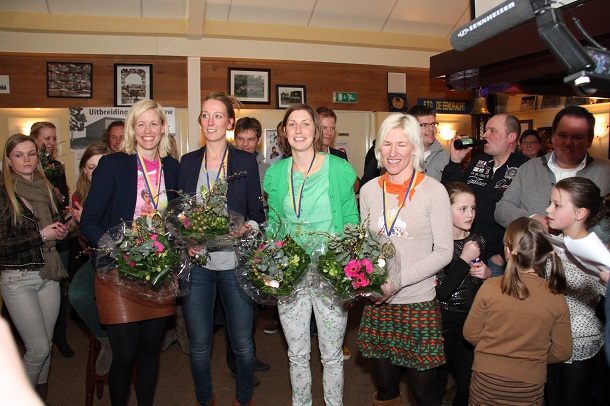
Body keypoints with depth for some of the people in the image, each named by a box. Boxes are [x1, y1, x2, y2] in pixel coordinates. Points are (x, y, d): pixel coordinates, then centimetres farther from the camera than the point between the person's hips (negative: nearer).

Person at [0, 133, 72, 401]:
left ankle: (41, 396, 30)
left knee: (45, 345, 12)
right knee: (39, 349, -2)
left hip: (48, 275, 5)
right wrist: (40, 235, -16)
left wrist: (62, 230, 0)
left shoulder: (46, 189, 7)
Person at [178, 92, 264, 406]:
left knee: (242, 342, 8)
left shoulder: (246, 161, 1)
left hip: (235, 262, -1)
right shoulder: (188, 162, 7)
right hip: (198, 261, 2)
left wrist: (246, 227, -17)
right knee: (199, 343, 10)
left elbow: (257, 212, 3)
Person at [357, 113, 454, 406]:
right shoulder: (369, 190, 4)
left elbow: (444, 251, -8)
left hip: (418, 304, -3)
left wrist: (398, 281, -18)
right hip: (377, 303, 3)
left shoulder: (433, 191, -7)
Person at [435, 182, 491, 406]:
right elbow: (442, 292, -24)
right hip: (443, 320, -5)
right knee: (437, 382, 10)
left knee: (468, 381, 15)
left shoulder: (477, 241, 2)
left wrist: (487, 274, -5)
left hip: (471, 320, 5)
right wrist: (464, 259, -22)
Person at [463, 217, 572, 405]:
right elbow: (562, 351, -3)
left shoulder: (489, 288, -18)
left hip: (486, 383, -1)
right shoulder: (556, 298, -14)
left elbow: (470, 333, -7)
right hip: (530, 387, 1)